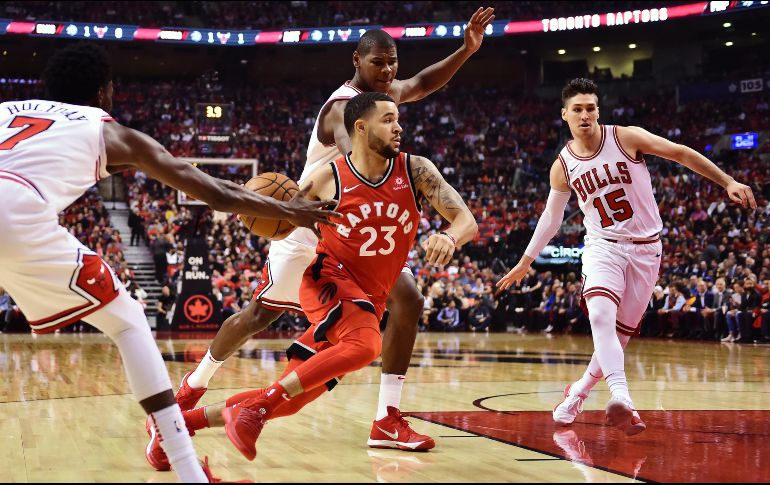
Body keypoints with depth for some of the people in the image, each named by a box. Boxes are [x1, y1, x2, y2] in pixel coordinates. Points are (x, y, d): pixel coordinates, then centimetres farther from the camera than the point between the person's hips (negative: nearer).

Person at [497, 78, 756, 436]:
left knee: (621, 332, 2)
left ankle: (578, 392, 24)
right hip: (603, 246, 1)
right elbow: (551, 216, 14)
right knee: (600, 316, -27)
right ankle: (620, 398, -40)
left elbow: (682, 154, -4)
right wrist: (526, 261, 19)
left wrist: (729, 182, -9)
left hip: (645, 248, 0)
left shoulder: (627, 138, -9)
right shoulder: (562, 167, 0)